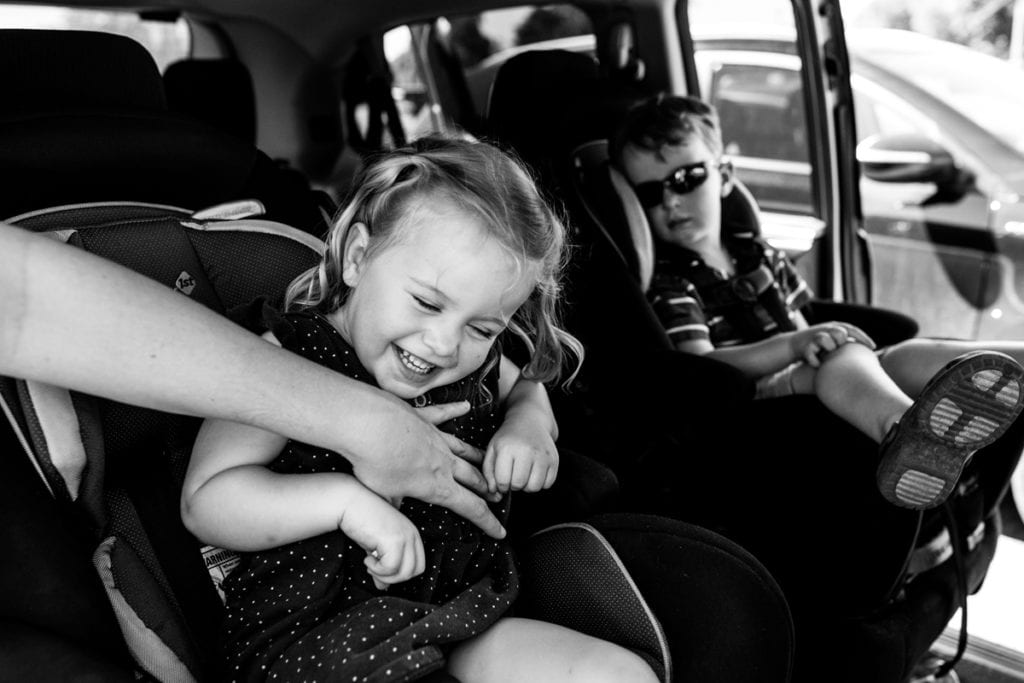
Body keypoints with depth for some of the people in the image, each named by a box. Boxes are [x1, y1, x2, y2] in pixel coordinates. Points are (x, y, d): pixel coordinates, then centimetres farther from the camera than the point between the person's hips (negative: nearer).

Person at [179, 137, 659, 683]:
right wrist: (347, 499, -33)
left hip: (462, 618, 6)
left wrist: (529, 424, -1)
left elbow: (522, 387, 24)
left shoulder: (471, 361, 3)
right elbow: (206, 502, -18)